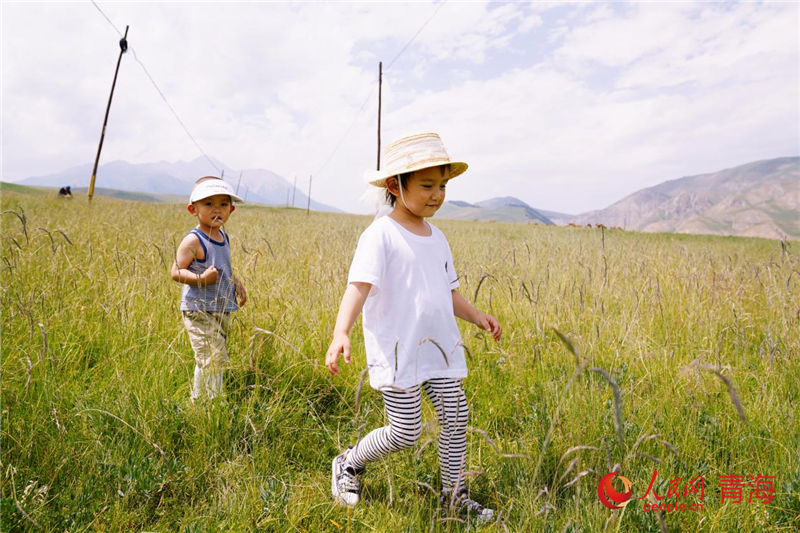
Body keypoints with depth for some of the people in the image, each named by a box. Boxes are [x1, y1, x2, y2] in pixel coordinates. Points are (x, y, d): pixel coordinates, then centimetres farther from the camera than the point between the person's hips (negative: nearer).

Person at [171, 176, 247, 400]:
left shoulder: (224, 237, 10)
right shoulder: (193, 240, -14)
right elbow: (176, 272, -16)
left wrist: (236, 282, 9)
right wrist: (201, 279, -31)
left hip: (223, 309, 8)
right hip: (199, 309, -8)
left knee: (218, 358, 17)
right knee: (210, 359, -11)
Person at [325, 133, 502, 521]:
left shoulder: (436, 238, 11)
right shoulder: (380, 234, -13)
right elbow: (358, 287, -24)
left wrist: (477, 316, 5)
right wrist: (341, 334, -38)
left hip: (440, 349, 7)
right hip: (397, 353, -7)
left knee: (455, 419, 9)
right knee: (405, 433, 0)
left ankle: (455, 495, 31)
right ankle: (350, 463, 29)